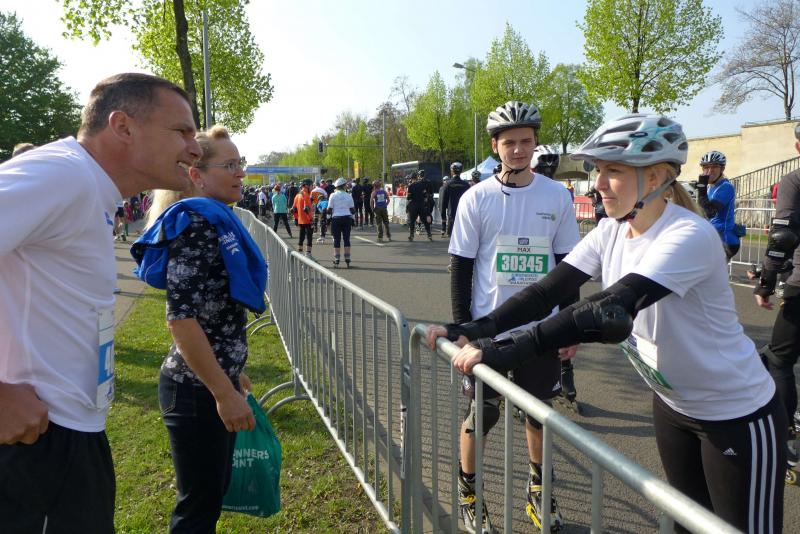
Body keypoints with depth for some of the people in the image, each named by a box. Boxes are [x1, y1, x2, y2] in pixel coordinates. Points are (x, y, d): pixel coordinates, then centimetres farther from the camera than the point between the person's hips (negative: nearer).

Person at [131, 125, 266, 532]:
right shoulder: (194, 222, -18)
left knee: (214, 492, 21)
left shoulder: (216, 220, 10)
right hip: (197, 389, -9)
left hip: (216, 379, 9)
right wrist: (225, 392, -22)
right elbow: (181, 318, -24)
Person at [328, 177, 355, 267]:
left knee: (337, 240, 2)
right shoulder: (348, 196, 3)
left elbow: (329, 209, -4)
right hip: (347, 218, 2)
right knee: (347, 239, 7)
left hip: (336, 218, -2)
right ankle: (347, 260, 8)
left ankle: (336, 260, 3)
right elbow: (353, 210, 4)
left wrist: (330, 213, 16)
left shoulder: (333, 195, -4)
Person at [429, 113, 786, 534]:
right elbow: (550, 288, -13)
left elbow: (608, 313, -40)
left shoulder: (688, 236, -29)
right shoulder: (612, 230, -6)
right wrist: (475, 330, -25)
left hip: (737, 416, -7)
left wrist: (503, 353, -44)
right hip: (673, 402, 7)